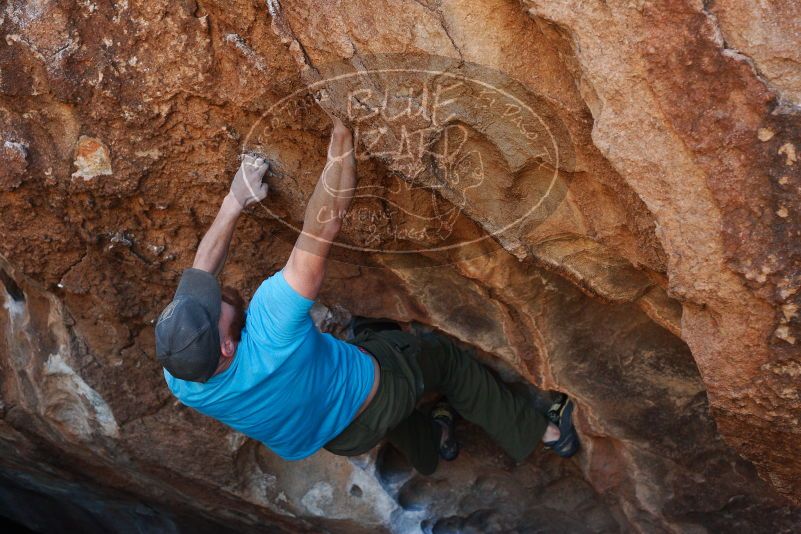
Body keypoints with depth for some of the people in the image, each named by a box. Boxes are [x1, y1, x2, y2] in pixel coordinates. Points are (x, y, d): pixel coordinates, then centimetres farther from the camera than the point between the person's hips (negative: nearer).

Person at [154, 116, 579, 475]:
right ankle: (546, 433, 38)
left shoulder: (182, 384, -27)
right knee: (446, 358, 20)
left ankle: (431, 442, 59)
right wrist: (341, 142, -35)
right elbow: (322, 228, -42)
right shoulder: (270, 331, -46)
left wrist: (234, 202, -12)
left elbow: (197, 277, -13)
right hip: (375, 388, -6)